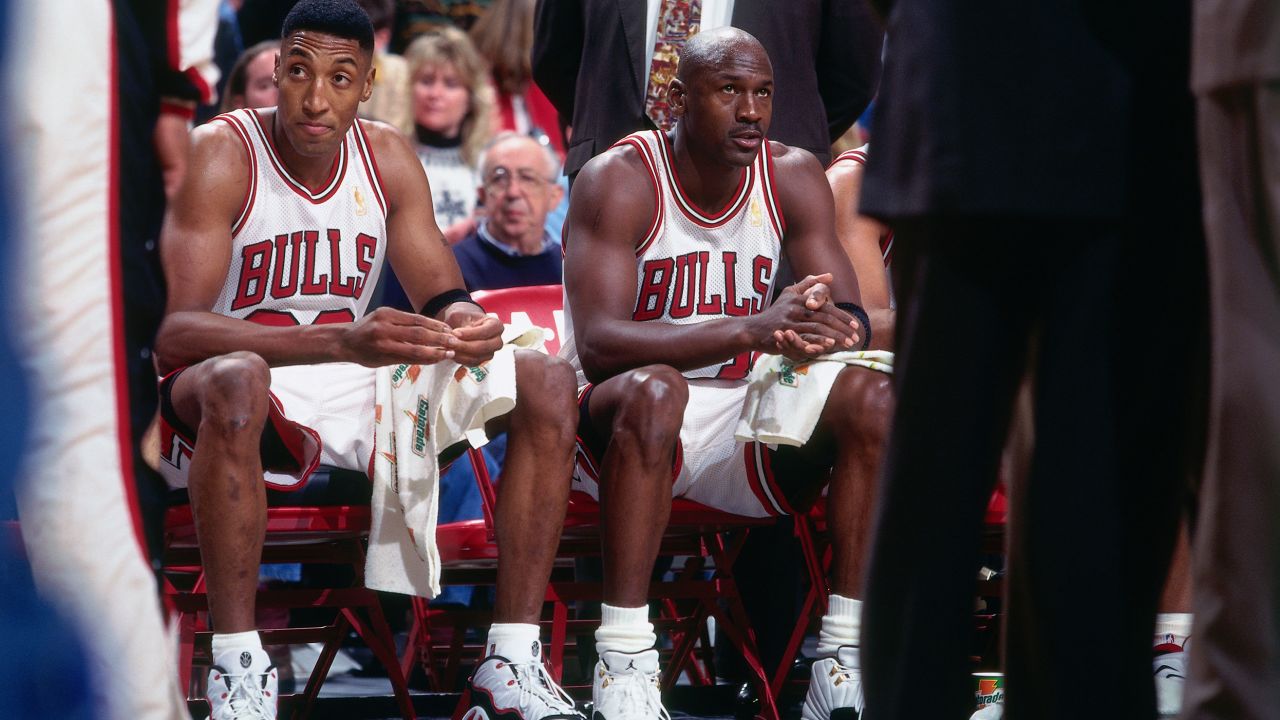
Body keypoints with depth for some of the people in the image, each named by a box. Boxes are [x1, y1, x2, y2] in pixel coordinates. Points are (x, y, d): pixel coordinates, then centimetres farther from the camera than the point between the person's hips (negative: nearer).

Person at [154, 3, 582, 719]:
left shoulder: (387, 157, 2)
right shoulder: (218, 155, -16)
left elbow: (440, 294, 4)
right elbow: (171, 331, -28)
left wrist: (465, 322, -25)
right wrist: (341, 343, -42)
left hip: (353, 394, 6)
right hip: (231, 411, -6)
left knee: (547, 380, -7)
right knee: (233, 379, -42)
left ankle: (515, 661, -10)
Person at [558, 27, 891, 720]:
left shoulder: (793, 177, 1)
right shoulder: (618, 181, -14)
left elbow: (852, 318, -4)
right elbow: (599, 344, -27)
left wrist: (827, 326, -31)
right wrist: (750, 330, -39)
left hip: (747, 417, 5)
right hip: (618, 425, -5)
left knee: (871, 396, -21)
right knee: (653, 390, -38)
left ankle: (845, 664, -23)